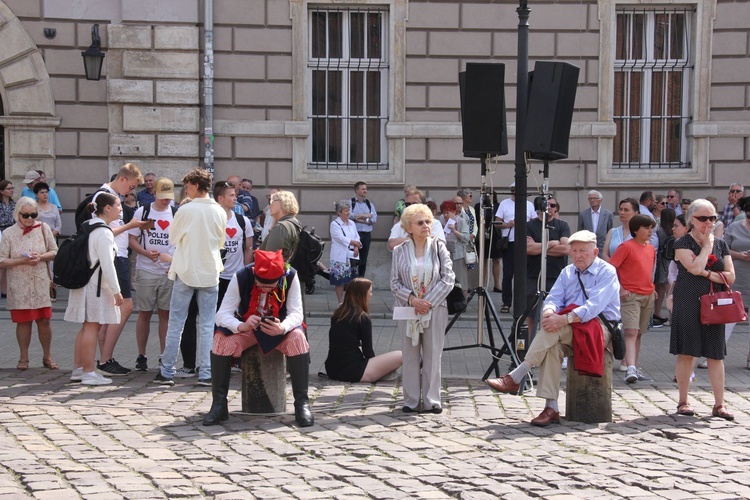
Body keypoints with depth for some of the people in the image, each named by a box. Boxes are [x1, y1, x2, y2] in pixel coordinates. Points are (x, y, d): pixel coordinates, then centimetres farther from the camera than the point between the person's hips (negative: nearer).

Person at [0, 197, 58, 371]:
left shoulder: (43, 228, 3)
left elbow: (54, 252, 7)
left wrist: (41, 257, -13)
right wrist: (22, 260, -17)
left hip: (41, 283, 1)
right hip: (19, 285, -1)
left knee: (44, 320, 2)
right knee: (23, 321, 3)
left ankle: (47, 356, 16)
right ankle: (24, 358, 16)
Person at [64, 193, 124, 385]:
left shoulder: (87, 227, 13)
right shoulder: (104, 233, -16)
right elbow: (107, 265, -19)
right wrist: (116, 291, -15)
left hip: (83, 281, 9)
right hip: (96, 286, -9)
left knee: (86, 327, 14)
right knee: (92, 327, -5)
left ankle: (78, 369, 18)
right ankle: (88, 373, -1)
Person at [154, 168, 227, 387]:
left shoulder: (185, 210, -11)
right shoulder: (219, 212, -1)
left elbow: (173, 238, 2)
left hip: (186, 272, -2)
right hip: (210, 273, 2)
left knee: (175, 323, 5)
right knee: (207, 325, 7)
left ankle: (167, 371, 7)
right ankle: (205, 373, 5)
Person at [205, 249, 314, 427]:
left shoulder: (291, 277, -22)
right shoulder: (241, 278, -22)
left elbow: (296, 313, -23)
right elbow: (222, 314, -23)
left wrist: (282, 328, -46)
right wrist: (241, 326, -45)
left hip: (279, 327, 0)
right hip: (246, 327, 0)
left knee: (298, 338, -33)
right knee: (221, 339, -29)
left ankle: (302, 402, -24)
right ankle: (219, 403, -17)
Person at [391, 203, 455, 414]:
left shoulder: (438, 247, 0)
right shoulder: (400, 251, 3)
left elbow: (448, 278, -4)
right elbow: (395, 283, 2)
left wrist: (429, 301, -13)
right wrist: (411, 299, -15)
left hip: (435, 309, -1)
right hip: (407, 309, 1)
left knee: (433, 355, 3)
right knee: (410, 356, 5)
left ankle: (431, 400, 11)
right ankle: (411, 401, 13)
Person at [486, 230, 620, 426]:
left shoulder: (607, 272, -5)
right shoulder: (568, 272, 17)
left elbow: (594, 306, -19)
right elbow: (553, 298, 5)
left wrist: (565, 319, -32)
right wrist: (549, 312, -21)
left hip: (600, 329, -5)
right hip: (570, 332, 5)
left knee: (555, 330, -31)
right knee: (553, 346, -29)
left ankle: (515, 377, -29)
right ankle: (551, 409, -33)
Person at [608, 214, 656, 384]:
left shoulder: (651, 249, 14)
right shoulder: (627, 246, -8)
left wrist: (651, 287, 14)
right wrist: (620, 289, -15)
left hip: (648, 296, 7)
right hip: (630, 295, -7)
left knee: (639, 334, 11)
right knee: (631, 333, -16)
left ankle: (634, 369, 16)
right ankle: (631, 369, -24)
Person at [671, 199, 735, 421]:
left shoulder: (721, 244, 11)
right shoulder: (682, 243, -2)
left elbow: (730, 276, 3)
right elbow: (696, 267, -19)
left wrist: (707, 274, -11)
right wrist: (707, 245, -7)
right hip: (688, 304, -4)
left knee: (716, 354, 3)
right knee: (687, 352, -1)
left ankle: (719, 404, 6)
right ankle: (683, 401, 9)